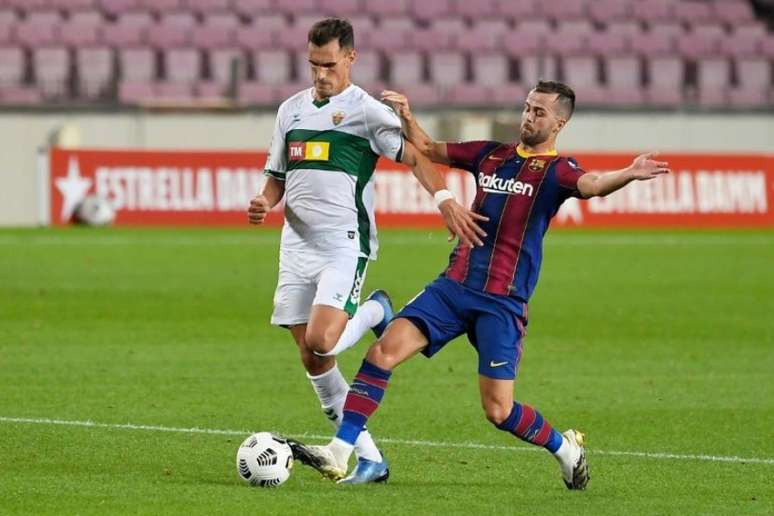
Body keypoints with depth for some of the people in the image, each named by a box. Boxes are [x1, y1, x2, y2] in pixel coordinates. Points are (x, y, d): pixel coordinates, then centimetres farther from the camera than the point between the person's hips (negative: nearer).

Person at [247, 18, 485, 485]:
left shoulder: (367, 111, -4)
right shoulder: (292, 110, 15)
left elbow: (416, 156, -13)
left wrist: (446, 200, -30)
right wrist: (264, 202, 0)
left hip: (345, 244, -6)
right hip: (298, 245, 6)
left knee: (320, 342, -23)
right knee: (312, 360, 3)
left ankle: (375, 312, 11)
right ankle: (369, 459, 10)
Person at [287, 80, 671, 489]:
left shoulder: (556, 170, -3)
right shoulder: (491, 155, 14)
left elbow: (591, 184, -25)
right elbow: (427, 149, 24)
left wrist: (628, 175, -45)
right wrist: (406, 117, 5)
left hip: (503, 302, -5)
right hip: (454, 286, 5)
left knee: (498, 411, -7)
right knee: (385, 349, -14)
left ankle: (566, 449, 21)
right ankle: (338, 454, -15)